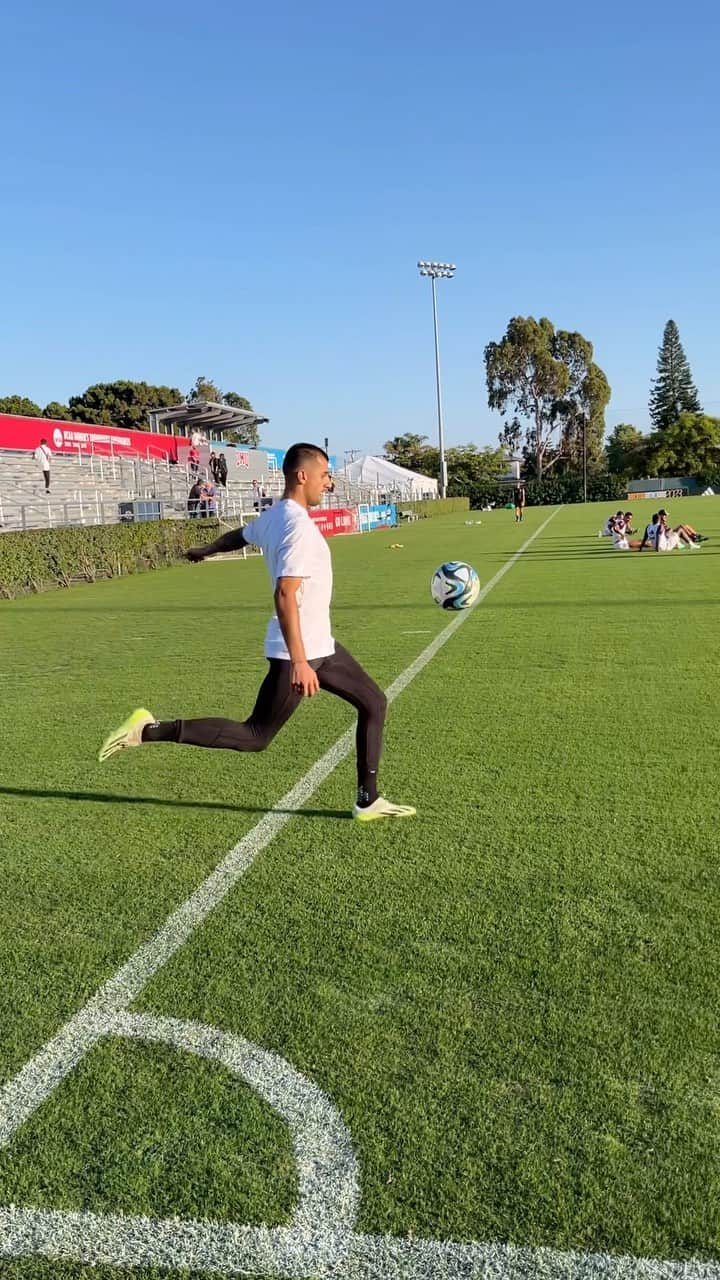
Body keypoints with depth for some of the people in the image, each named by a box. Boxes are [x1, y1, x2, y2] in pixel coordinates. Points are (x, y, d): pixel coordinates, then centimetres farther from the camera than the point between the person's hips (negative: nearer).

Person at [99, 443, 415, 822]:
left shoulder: (272, 516, 9)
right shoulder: (298, 526, -21)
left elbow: (238, 535, 29)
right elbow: (285, 595, -29)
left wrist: (206, 550, 50)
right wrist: (299, 662, -32)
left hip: (320, 645, 10)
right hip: (299, 652, -10)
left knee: (374, 704, 12)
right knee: (255, 737, -3)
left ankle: (369, 801, 19)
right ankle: (149, 730, 2)